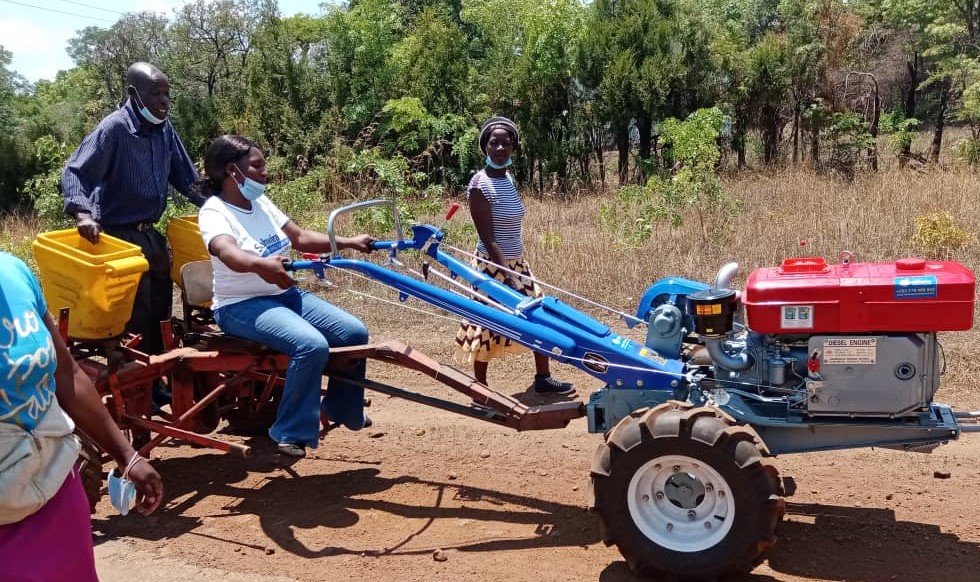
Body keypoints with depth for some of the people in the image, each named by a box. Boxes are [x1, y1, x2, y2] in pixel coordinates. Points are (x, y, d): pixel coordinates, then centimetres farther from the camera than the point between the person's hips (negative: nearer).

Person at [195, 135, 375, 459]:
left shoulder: (261, 203, 8)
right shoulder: (214, 212, -15)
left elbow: (300, 238, 13)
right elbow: (229, 254, -36)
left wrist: (348, 243, 3)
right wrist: (261, 265, -58)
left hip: (286, 295, 8)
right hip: (242, 305, -8)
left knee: (355, 333, -7)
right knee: (312, 345, -32)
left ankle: (339, 409, 16)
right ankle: (290, 434, -17)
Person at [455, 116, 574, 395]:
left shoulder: (508, 179, 6)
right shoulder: (480, 185, -18)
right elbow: (488, 240, -21)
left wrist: (515, 271, 15)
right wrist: (508, 279, -23)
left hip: (517, 263, 8)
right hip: (493, 267, -8)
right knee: (488, 328, 3)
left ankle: (543, 378, 27)